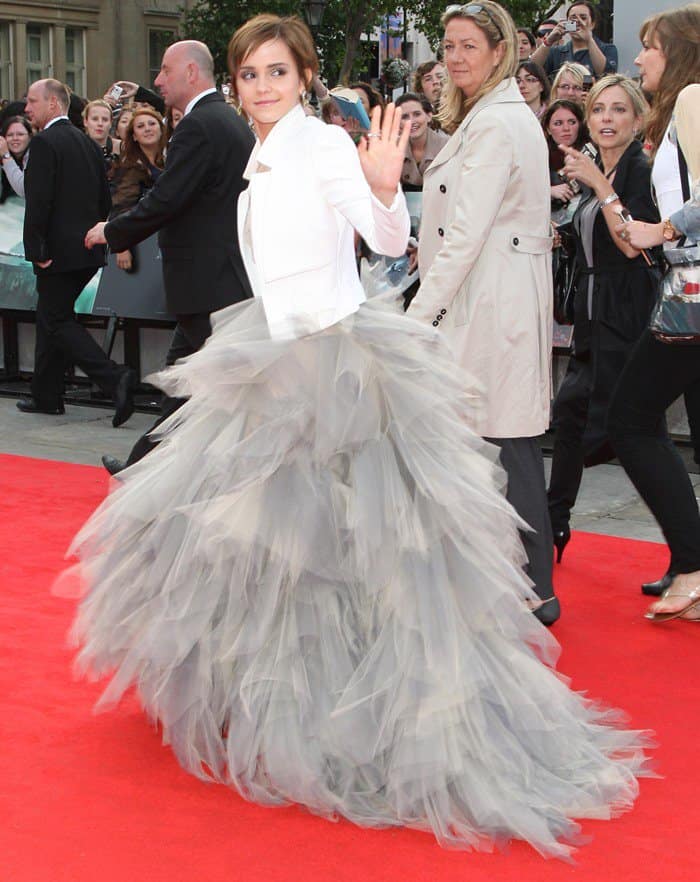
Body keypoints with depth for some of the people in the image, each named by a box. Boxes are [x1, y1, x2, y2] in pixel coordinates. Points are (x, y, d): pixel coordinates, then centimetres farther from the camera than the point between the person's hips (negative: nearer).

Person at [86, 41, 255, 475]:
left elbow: (165, 200, -21)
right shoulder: (232, 121, 14)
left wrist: (112, 232, -7)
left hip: (209, 281, -10)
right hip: (227, 274, 10)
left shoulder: (199, 126, -17)